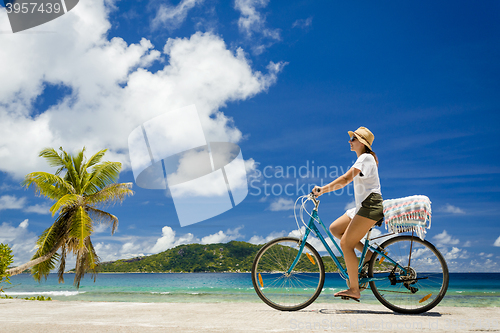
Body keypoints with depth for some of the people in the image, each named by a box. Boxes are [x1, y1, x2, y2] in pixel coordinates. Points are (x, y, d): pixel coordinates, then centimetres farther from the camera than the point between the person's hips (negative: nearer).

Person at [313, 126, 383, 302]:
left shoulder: (366, 158, -9)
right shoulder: (363, 159, 21)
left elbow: (345, 179, -21)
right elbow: (347, 180, 19)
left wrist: (322, 189, -19)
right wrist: (323, 190, 11)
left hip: (370, 206, -10)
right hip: (363, 206, 10)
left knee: (346, 244, -12)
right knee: (334, 228, 7)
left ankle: (354, 290, -7)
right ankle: (368, 253, 6)